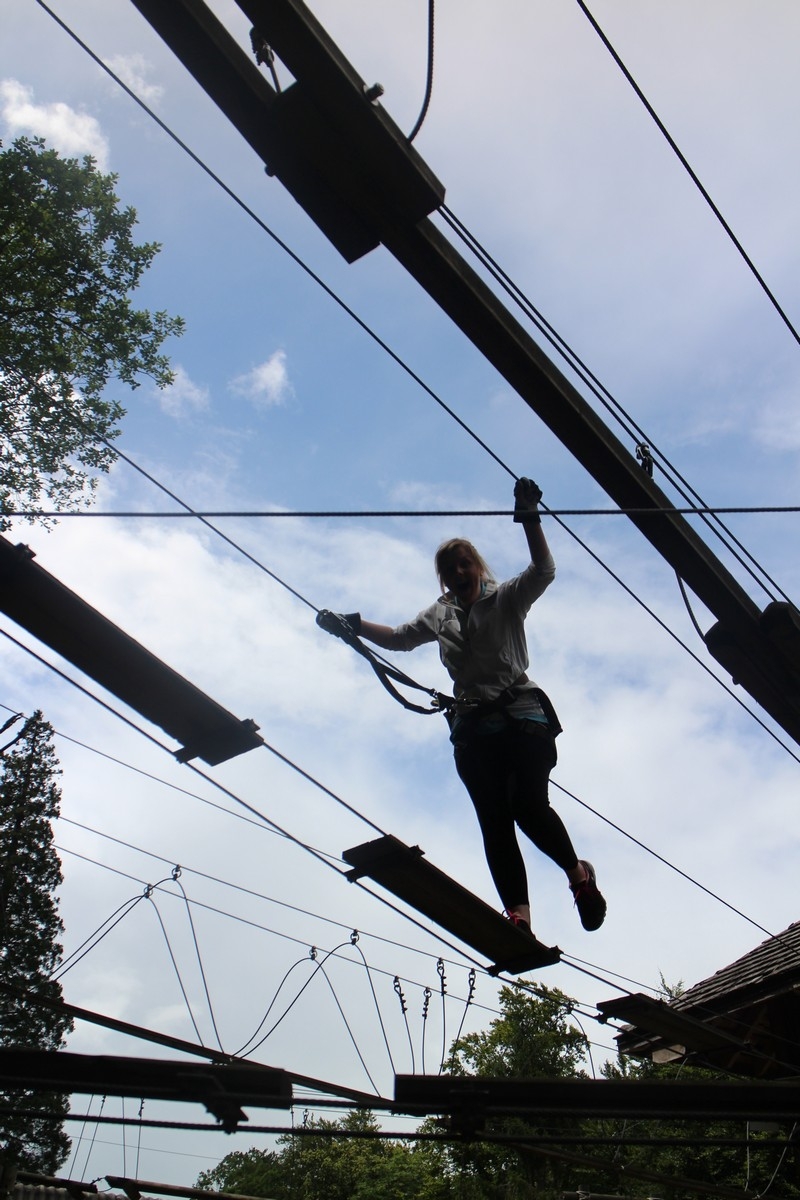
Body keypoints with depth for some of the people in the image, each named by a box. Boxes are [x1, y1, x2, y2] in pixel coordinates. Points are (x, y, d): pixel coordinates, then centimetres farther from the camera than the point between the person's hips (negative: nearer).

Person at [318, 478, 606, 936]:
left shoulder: (506, 598, 8)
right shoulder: (440, 615, 23)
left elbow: (544, 571, -8)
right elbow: (400, 638, 30)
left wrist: (530, 520, -21)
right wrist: (355, 624, 19)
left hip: (521, 714, -4)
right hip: (472, 727, 4)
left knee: (529, 805, -20)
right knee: (494, 823, -8)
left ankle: (579, 872, 7)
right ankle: (519, 916, -15)